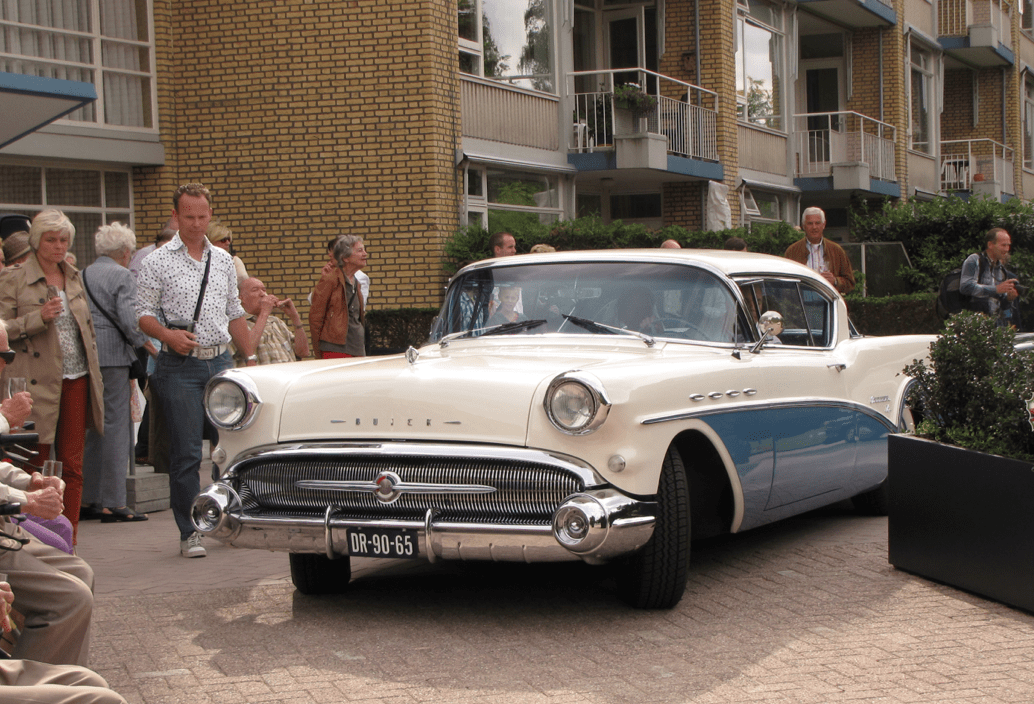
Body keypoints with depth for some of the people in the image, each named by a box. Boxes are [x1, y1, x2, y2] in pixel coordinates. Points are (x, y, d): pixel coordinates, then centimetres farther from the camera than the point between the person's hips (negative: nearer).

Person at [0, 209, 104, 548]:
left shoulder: (73, 276, 15)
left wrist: (94, 374, 17)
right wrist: (39, 318, -20)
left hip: (76, 380, 5)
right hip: (38, 383, -5)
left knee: (73, 464, 4)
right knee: (35, 464, -1)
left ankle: (69, 541, 9)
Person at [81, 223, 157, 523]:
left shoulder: (83, 276, 14)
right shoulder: (123, 276, -6)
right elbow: (129, 321, -15)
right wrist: (152, 348, -5)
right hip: (112, 356, -7)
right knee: (116, 427, -3)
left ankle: (87, 498, 18)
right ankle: (112, 503, -3)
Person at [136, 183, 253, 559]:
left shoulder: (223, 260, 13)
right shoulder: (158, 262, -1)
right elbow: (144, 313, -3)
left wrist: (250, 359, 15)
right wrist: (168, 335, -22)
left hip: (221, 361, 4)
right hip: (180, 368, -4)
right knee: (186, 453, -4)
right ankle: (189, 532, 5)